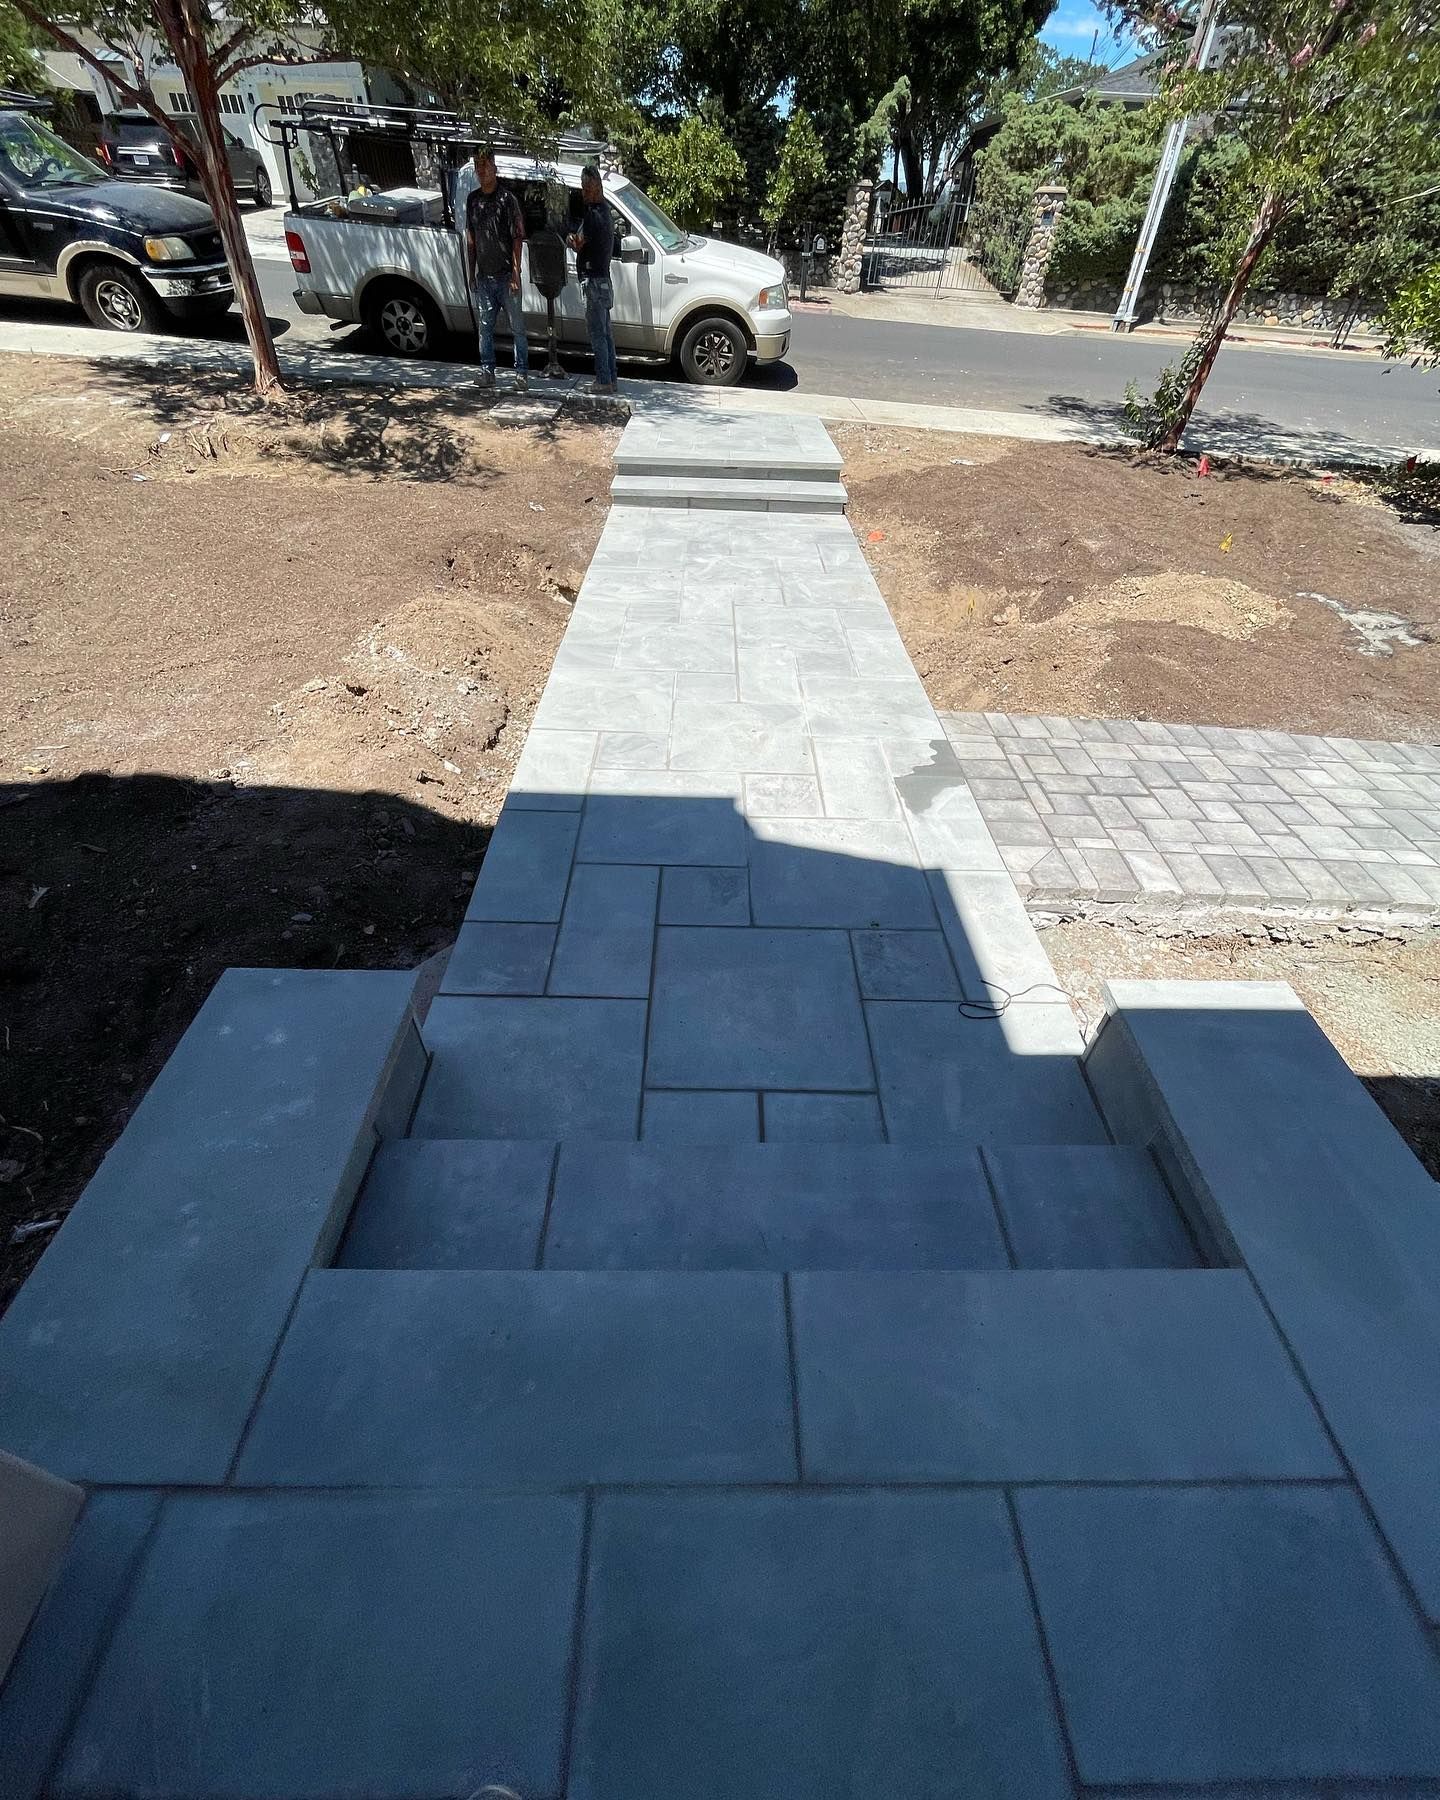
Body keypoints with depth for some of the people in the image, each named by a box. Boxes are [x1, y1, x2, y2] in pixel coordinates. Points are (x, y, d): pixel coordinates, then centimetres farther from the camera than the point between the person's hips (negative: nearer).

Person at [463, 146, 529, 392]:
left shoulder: (507, 198, -4)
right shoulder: (472, 199, 10)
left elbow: (517, 238, -6)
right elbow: (470, 240, 14)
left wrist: (516, 274, -13)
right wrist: (470, 273, 10)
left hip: (506, 276, -4)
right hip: (484, 277, 5)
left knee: (517, 327, -1)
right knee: (485, 327, 6)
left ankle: (522, 372, 7)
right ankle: (487, 370, 14)